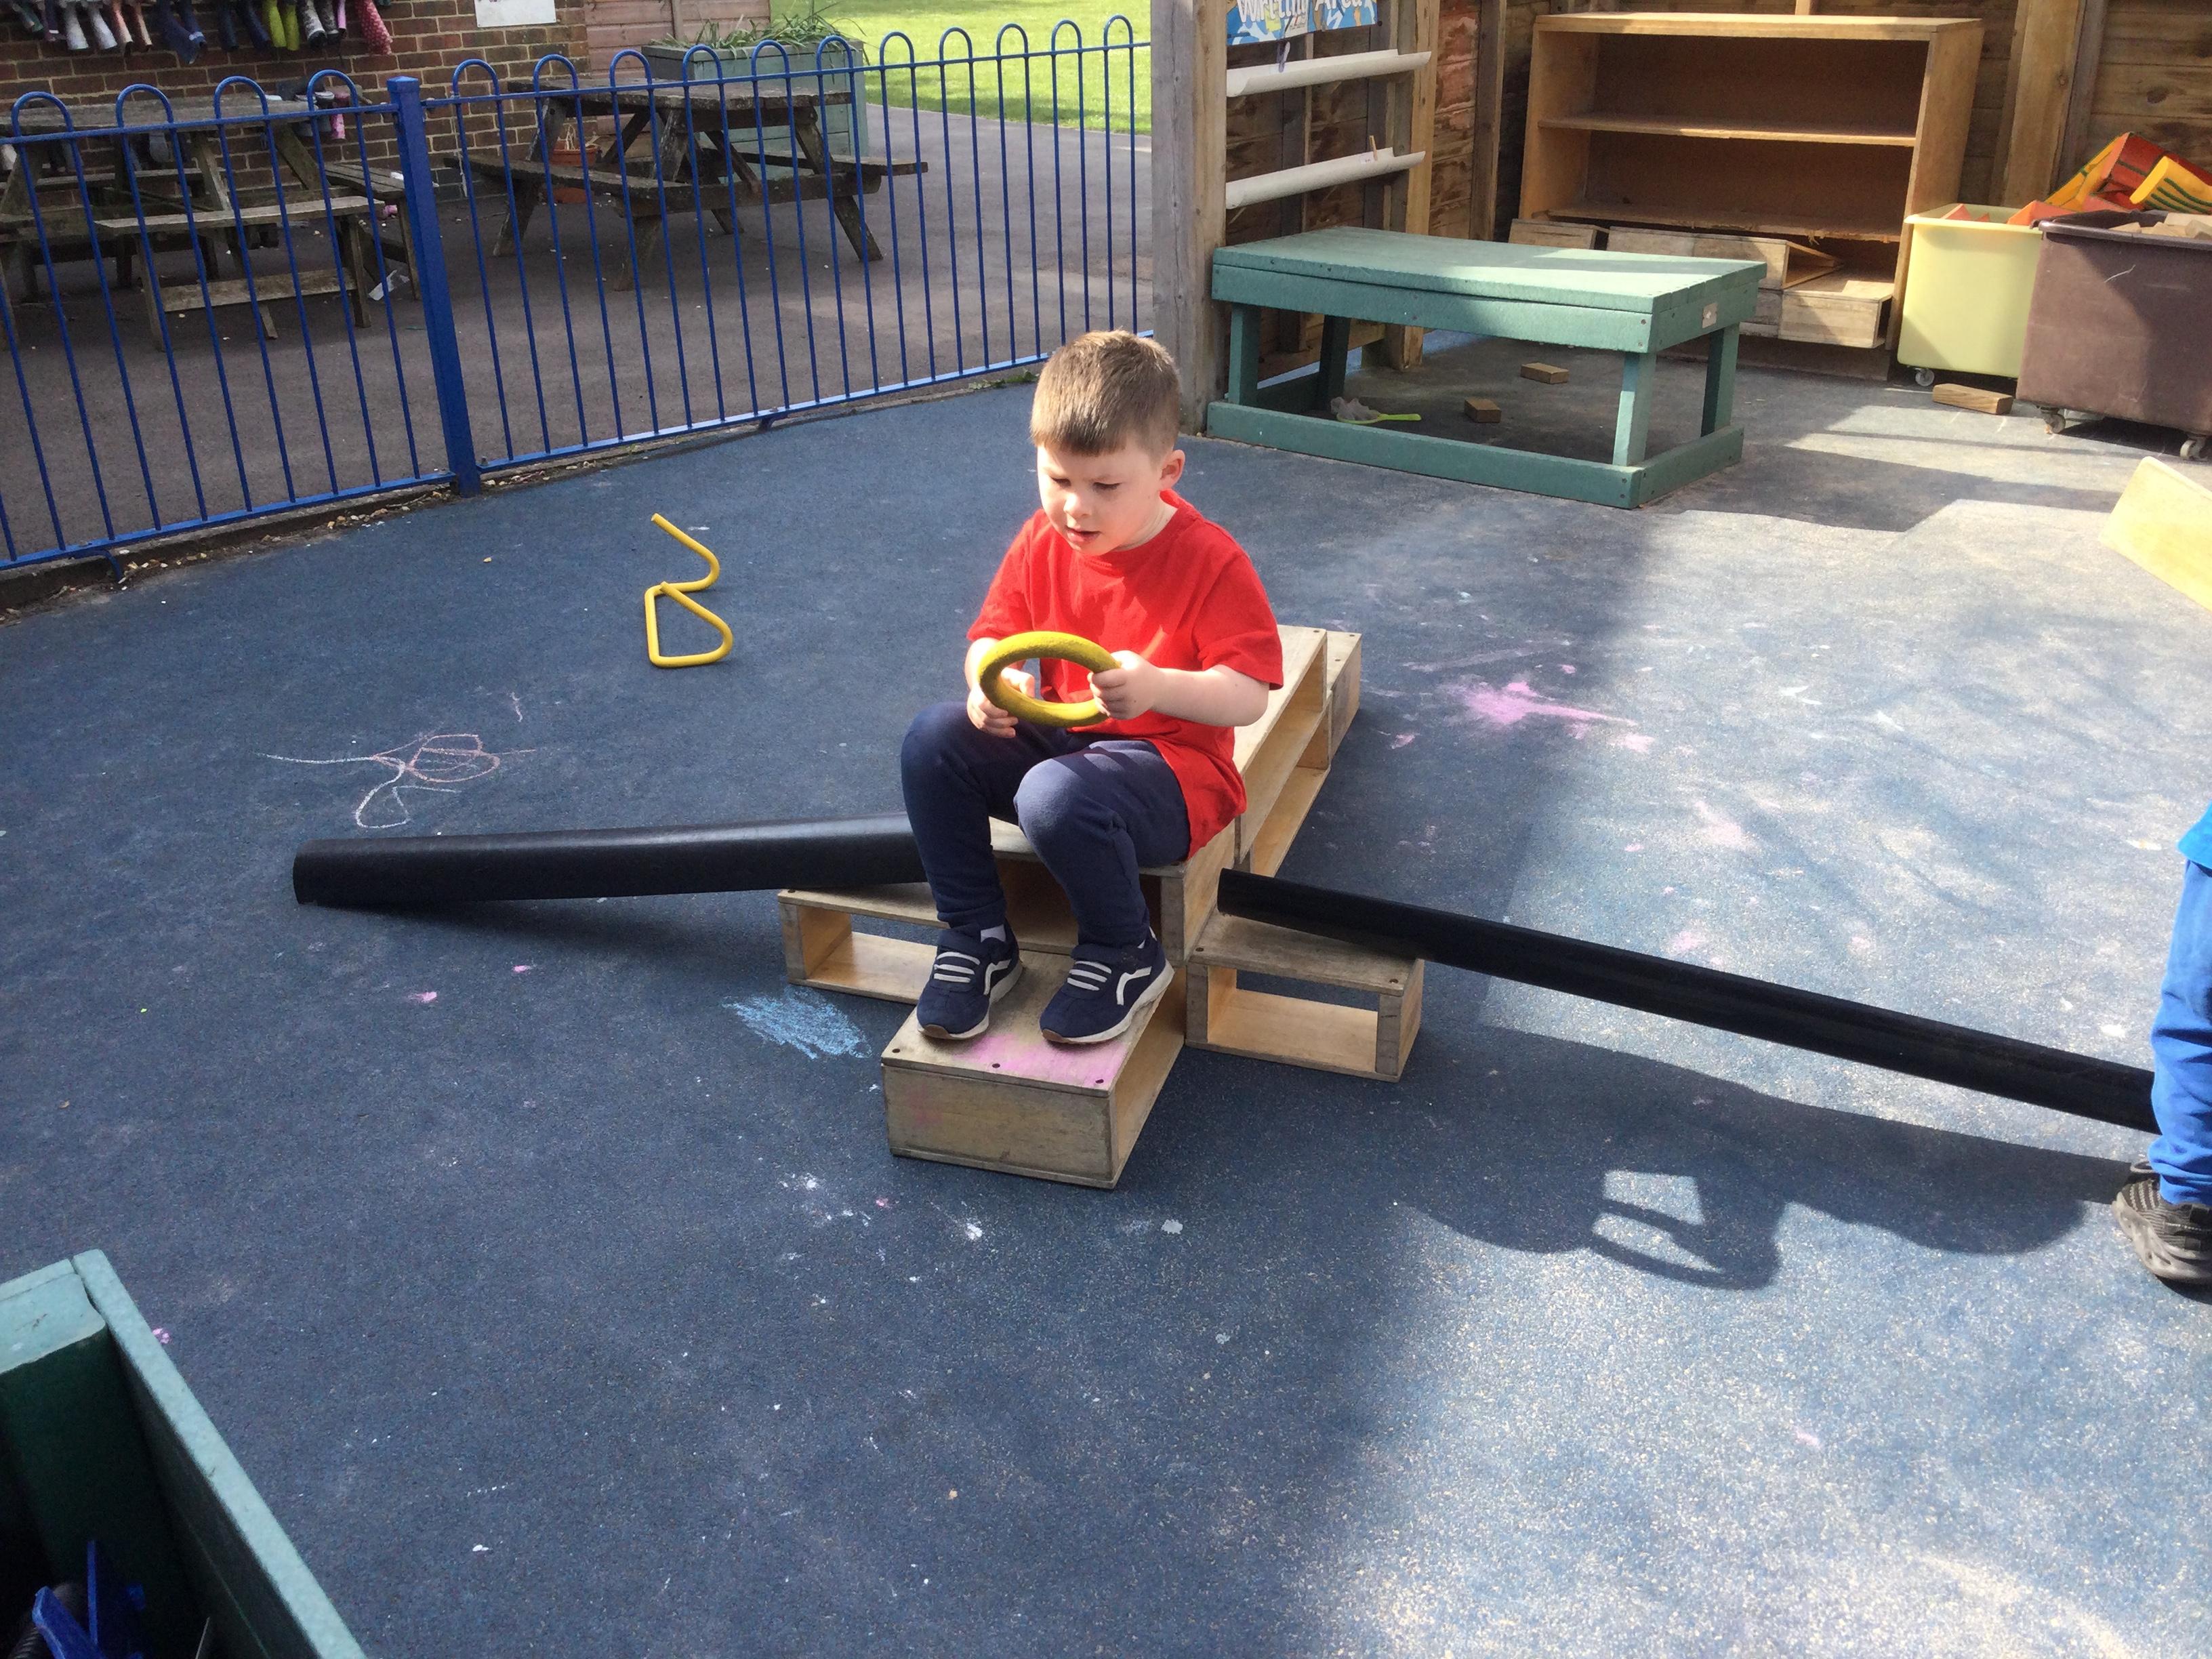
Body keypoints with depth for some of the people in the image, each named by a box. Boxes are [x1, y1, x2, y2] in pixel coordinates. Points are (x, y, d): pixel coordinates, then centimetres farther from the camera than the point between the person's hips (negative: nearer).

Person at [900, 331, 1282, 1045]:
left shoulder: (1211, 560, -16)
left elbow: (1249, 695, -20)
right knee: (933, 739, -15)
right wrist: (991, 681, -20)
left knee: (1055, 795, -37)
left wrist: (1156, 687, -40)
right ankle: (977, 935, -2)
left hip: (1172, 765, -6)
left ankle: (1126, 957, -9)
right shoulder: (1042, 540, 0)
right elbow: (993, 634, 7)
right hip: (1056, 738, 6)